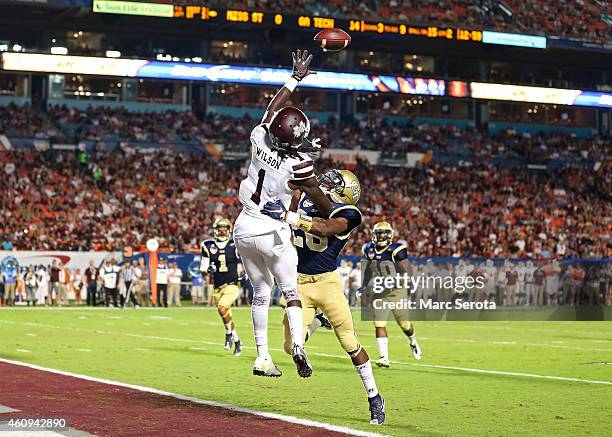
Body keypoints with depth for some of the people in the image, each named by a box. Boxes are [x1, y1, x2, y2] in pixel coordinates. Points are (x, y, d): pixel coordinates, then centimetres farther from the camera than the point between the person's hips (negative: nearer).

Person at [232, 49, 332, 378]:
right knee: (290, 290, 6)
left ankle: (262, 357, 10)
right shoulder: (299, 163, -18)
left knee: (260, 293, 14)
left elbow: (271, 109, 12)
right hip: (273, 232, -5)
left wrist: (295, 78, 22)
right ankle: (298, 346, -15)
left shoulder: (260, 139, -6)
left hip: (244, 228, 5)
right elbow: (318, 197, -5)